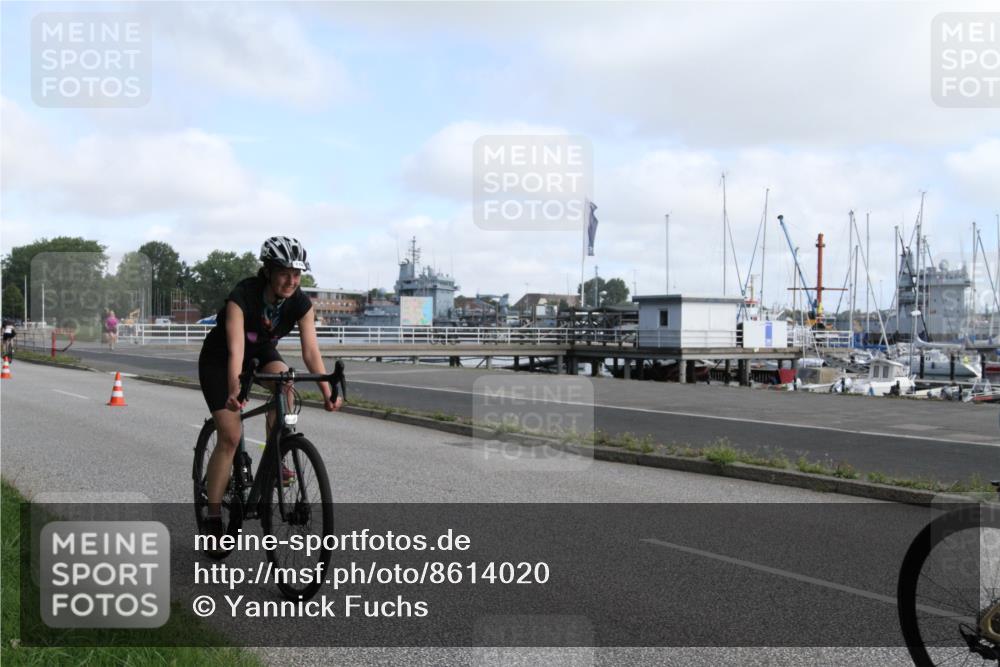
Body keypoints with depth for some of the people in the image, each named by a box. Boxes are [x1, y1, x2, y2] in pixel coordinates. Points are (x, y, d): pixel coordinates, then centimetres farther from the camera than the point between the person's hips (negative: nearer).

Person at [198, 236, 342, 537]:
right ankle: (214, 519, -1)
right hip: (218, 359, -4)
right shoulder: (242, 296, -34)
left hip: (261, 352, 4)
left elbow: (311, 351, -27)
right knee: (230, 437, -12)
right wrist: (234, 391, -60)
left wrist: (327, 391, -41)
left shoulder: (300, 304, -21)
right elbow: (235, 350, -44)